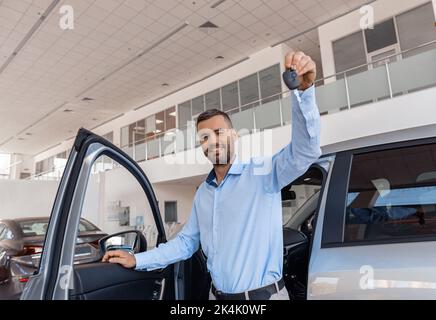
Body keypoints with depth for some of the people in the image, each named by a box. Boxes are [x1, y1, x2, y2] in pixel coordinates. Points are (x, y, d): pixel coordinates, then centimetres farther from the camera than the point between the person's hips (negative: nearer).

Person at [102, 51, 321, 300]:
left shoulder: (262, 172, -12)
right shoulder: (203, 193, 7)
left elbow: (305, 149, -28)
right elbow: (186, 242, 13)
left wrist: (304, 89, -42)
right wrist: (137, 260, 6)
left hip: (264, 295, -5)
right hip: (218, 295, 6)